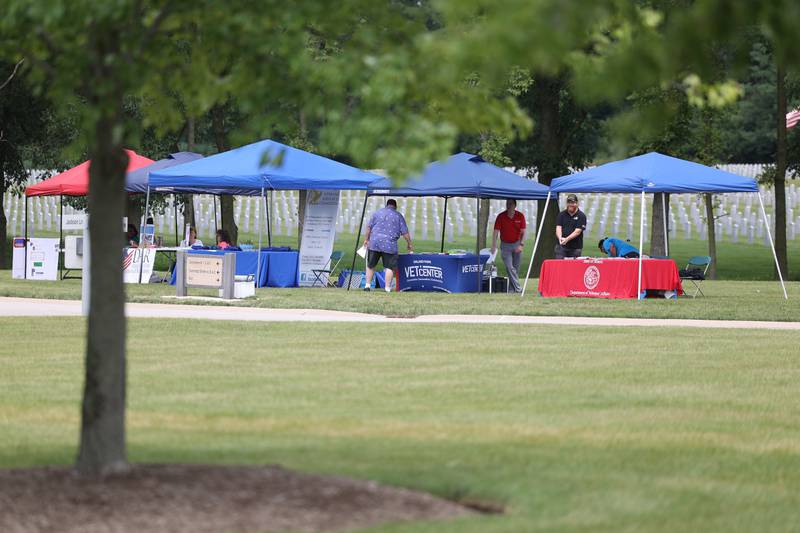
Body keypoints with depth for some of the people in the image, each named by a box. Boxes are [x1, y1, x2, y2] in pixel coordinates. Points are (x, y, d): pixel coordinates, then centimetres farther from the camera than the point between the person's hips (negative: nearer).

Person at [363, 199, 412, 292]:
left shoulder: (377, 213, 12)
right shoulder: (398, 216, 6)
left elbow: (369, 227, 10)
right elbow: (405, 233, 4)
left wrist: (366, 239, 19)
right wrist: (409, 244, 14)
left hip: (374, 243, 2)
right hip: (389, 245, -2)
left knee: (370, 266, 12)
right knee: (389, 267, 1)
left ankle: (367, 285, 11)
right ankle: (387, 287, -3)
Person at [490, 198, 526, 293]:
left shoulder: (520, 216, -4)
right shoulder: (501, 216, -7)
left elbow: (523, 232, -2)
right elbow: (496, 232, -9)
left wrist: (521, 244, -15)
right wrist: (494, 246, -18)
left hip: (517, 244, 2)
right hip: (505, 245, -2)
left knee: (516, 268, 5)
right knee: (509, 267, -13)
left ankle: (512, 288, 15)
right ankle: (517, 288, -15)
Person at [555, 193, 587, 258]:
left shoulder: (581, 216, -1)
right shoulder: (561, 214, 10)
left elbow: (577, 231, -9)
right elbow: (558, 227, 2)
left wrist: (567, 239, -22)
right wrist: (560, 238, -20)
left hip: (575, 248, -2)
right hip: (561, 246, 2)